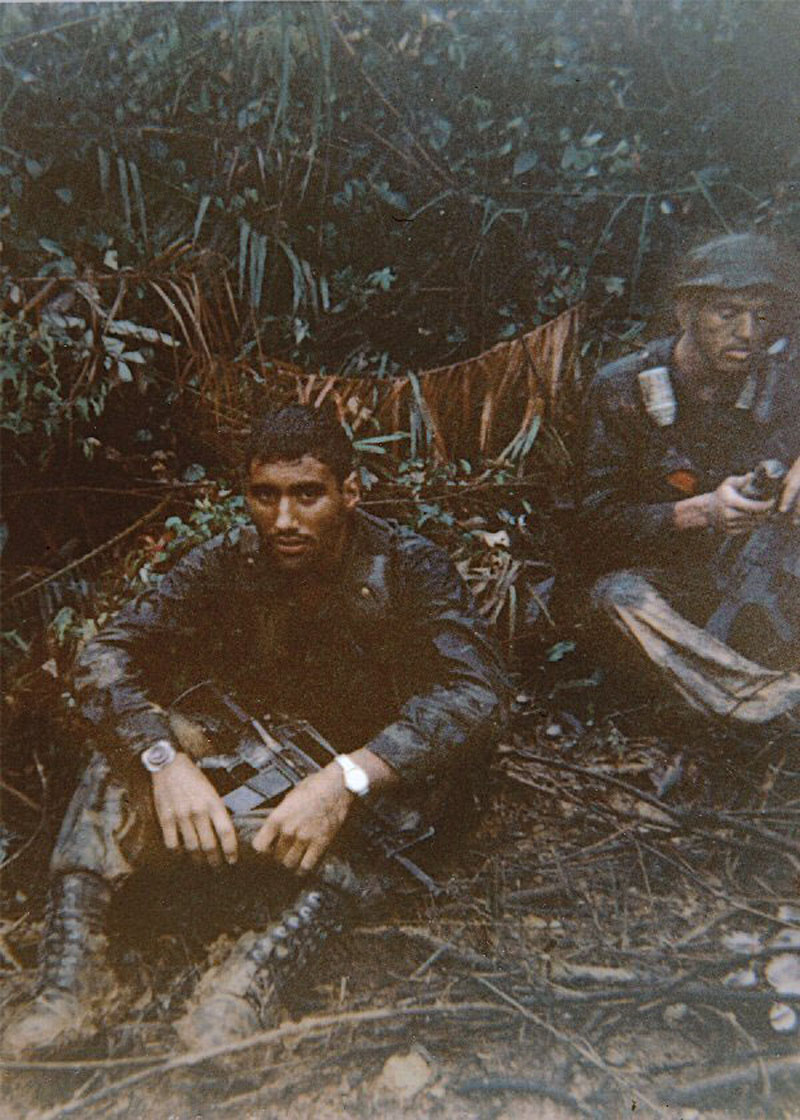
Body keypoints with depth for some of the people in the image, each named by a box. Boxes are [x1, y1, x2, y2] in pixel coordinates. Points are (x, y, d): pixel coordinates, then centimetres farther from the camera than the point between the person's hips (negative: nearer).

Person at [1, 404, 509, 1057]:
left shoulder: (410, 568, -16)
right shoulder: (227, 565, -9)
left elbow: (480, 689, -30)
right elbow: (105, 659, -16)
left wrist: (348, 779, -43)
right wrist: (165, 761, -35)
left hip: (377, 788, -2)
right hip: (258, 778, 3)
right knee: (137, 735, -19)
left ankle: (263, 961, -42)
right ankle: (72, 972, -28)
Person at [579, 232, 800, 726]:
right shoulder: (625, 389, -8)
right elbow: (598, 522, -11)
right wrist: (699, 513, -26)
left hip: (757, 583, 2)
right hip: (663, 577, -1)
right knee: (618, 594, -34)